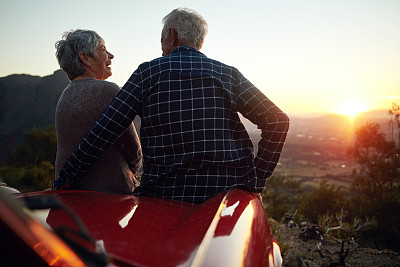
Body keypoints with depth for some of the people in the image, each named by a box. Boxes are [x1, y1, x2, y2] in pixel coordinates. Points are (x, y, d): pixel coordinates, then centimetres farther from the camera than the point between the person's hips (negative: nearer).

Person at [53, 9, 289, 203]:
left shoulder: (148, 72, 2)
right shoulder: (228, 73, 6)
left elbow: (105, 131, -1)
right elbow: (278, 120, -1)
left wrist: (67, 178, 8)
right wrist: (258, 179, 3)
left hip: (168, 192, -1)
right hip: (229, 188, 2)